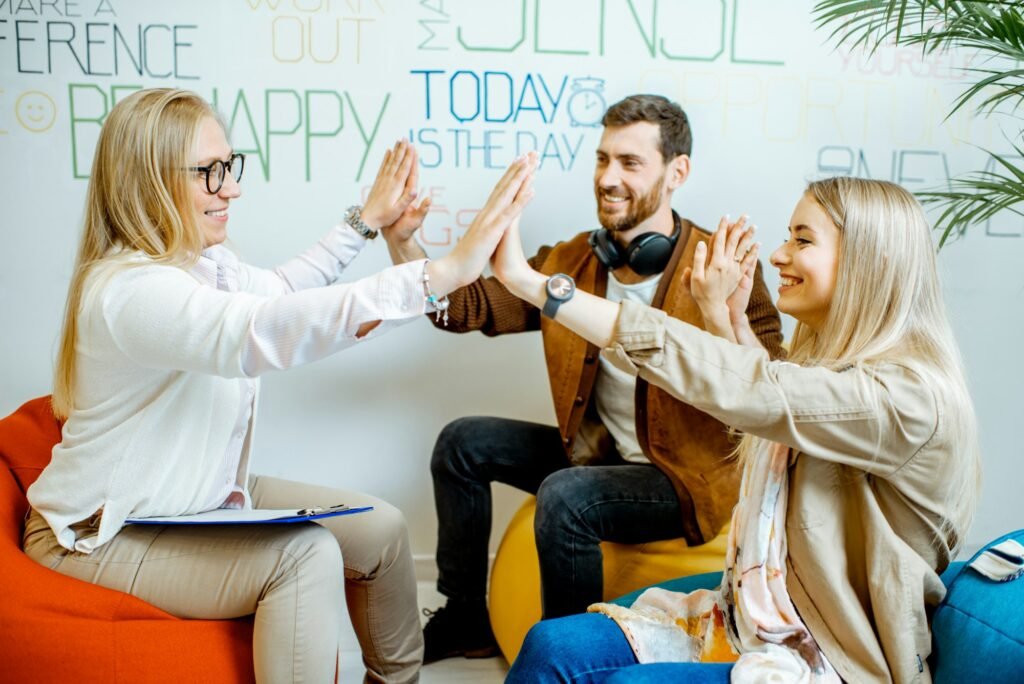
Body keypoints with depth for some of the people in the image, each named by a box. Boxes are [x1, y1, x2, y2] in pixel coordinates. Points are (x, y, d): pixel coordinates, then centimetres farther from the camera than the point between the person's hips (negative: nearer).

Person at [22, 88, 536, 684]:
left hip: (200, 500, 9)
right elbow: (268, 331, -46)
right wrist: (445, 272, -51)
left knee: (380, 529, 2)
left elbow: (278, 290, 23)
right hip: (100, 540, -9)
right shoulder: (131, 289, -29)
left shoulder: (203, 263, 1)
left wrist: (367, 221, 21)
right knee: (303, 554, -28)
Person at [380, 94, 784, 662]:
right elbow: (467, 307, -5)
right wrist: (401, 241, -20)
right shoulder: (570, 262, 0)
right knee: (463, 443, 3)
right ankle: (464, 621, 19)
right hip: (598, 454, 7)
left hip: (687, 476, -6)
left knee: (564, 497, -30)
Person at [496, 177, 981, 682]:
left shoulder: (912, 394, -20)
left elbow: (735, 387, -31)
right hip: (746, 622, 8)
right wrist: (720, 310, 19)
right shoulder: (830, 362, 7)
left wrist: (531, 282, -31)